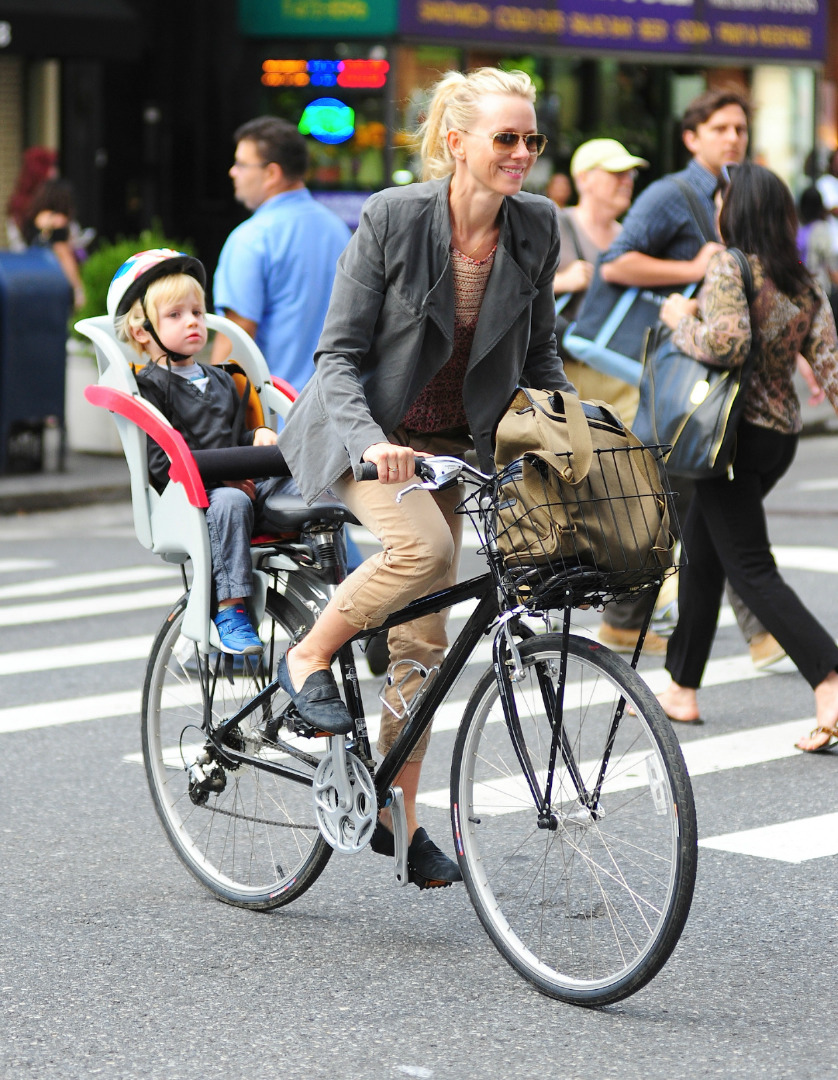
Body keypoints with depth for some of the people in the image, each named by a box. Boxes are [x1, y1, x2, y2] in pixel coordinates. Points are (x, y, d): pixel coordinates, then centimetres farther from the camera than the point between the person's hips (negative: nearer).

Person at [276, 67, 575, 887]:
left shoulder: (536, 227, -6)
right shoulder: (392, 218, -19)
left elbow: (538, 355, 7)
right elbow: (339, 356, -17)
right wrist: (370, 441, -34)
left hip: (448, 441, 5)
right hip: (364, 430, -5)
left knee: (423, 639, 5)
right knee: (422, 547, -34)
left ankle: (397, 815, 18)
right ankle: (310, 657, -8)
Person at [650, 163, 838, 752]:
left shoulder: (729, 266, -13)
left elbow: (728, 340, -28)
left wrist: (682, 322, -10)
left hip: (738, 432, -8)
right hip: (783, 433, 8)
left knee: (751, 570, -7)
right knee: (700, 551, 19)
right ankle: (683, 689, 26)